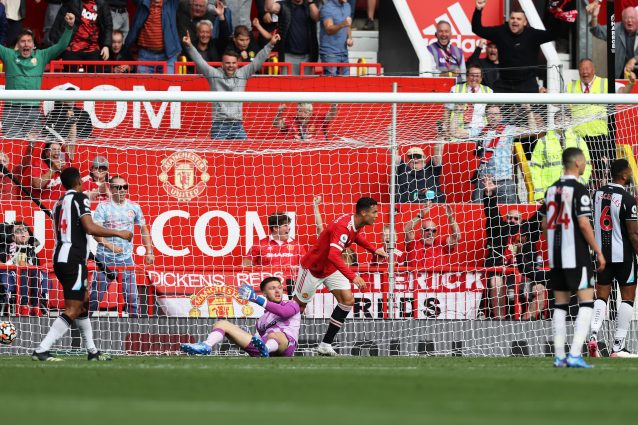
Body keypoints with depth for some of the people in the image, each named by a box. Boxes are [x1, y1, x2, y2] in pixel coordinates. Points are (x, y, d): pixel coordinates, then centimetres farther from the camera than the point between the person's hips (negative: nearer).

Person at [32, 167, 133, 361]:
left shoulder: (60, 203, 18)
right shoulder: (79, 198, -6)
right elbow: (90, 227, -17)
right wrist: (119, 233, -9)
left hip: (60, 259, 9)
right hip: (73, 260, -9)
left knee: (83, 302, 20)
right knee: (72, 311, -11)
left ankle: (92, 351, 24)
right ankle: (41, 350, -19)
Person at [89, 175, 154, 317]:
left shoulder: (134, 207, 7)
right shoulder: (103, 207, -2)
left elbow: (143, 229, 17)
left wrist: (149, 252, 10)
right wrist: (110, 246, -24)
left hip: (126, 258, 2)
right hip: (104, 257, -2)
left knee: (132, 297, -2)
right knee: (96, 296, 1)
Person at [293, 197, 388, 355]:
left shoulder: (355, 225, -5)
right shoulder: (342, 227, -34)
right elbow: (333, 256, -46)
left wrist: (374, 250, 17)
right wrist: (353, 277, -51)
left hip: (331, 268, 8)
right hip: (313, 268, -8)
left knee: (348, 300, -7)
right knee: (299, 306, 3)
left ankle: (325, 346, -4)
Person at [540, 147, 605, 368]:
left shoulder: (552, 190, 11)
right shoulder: (579, 190, -12)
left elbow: (544, 225, 15)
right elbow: (584, 225, -17)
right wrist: (598, 252, -10)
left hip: (556, 257, 7)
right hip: (577, 257, -7)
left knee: (560, 304, 11)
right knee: (586, 302, -4)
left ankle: (559, 356, 9)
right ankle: (575, 355, -13)